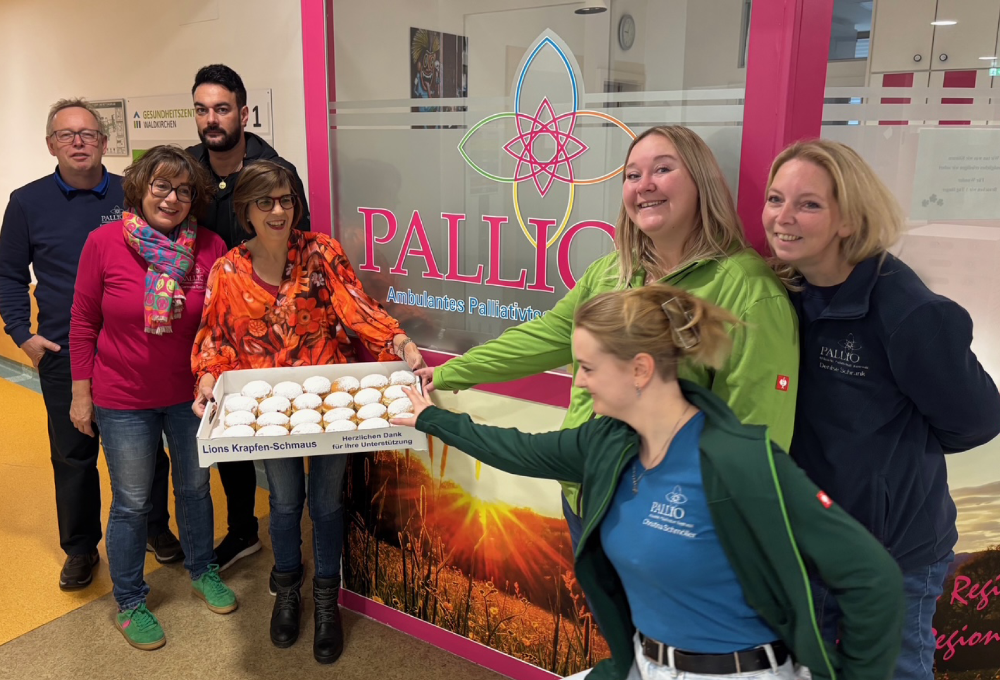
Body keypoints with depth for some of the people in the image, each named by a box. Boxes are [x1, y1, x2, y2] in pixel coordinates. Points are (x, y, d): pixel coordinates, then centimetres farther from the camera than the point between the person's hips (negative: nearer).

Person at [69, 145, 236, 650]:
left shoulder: (210, 248, -11)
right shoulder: (104, 243, -13)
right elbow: (83, 323, -4)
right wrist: (80, 393, -1)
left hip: (191, 394, 2)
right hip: (123, 399, -2)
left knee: (194, 487, 19)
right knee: (131, 504, 11)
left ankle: (202, 571, 44)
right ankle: (129, 603, 32)